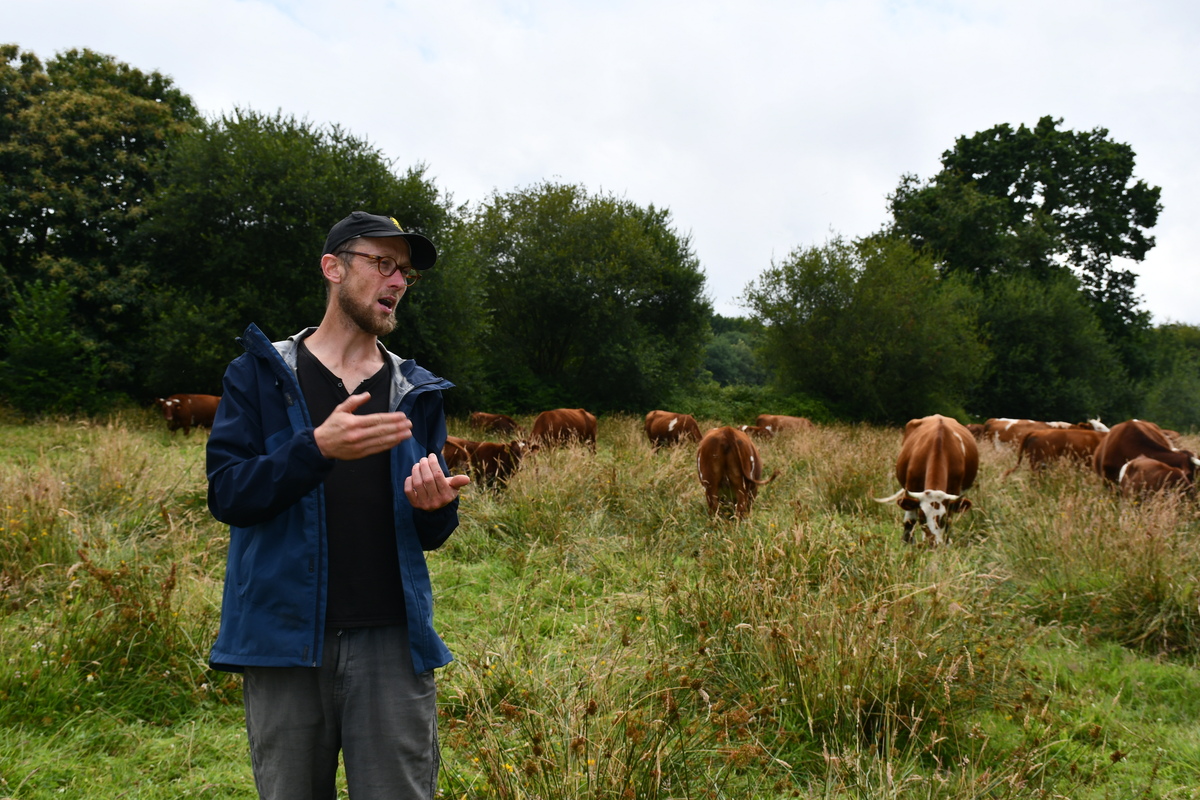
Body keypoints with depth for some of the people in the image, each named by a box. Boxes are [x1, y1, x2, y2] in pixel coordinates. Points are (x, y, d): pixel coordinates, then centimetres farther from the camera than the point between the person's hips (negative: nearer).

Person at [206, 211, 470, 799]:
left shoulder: (416, 392, 11)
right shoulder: (260, 374, 4)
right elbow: (226, 494, -7)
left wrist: (435, 506, -11)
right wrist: (317, 449, -23)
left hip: (392, 640, 2)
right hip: (282, 637, -1)